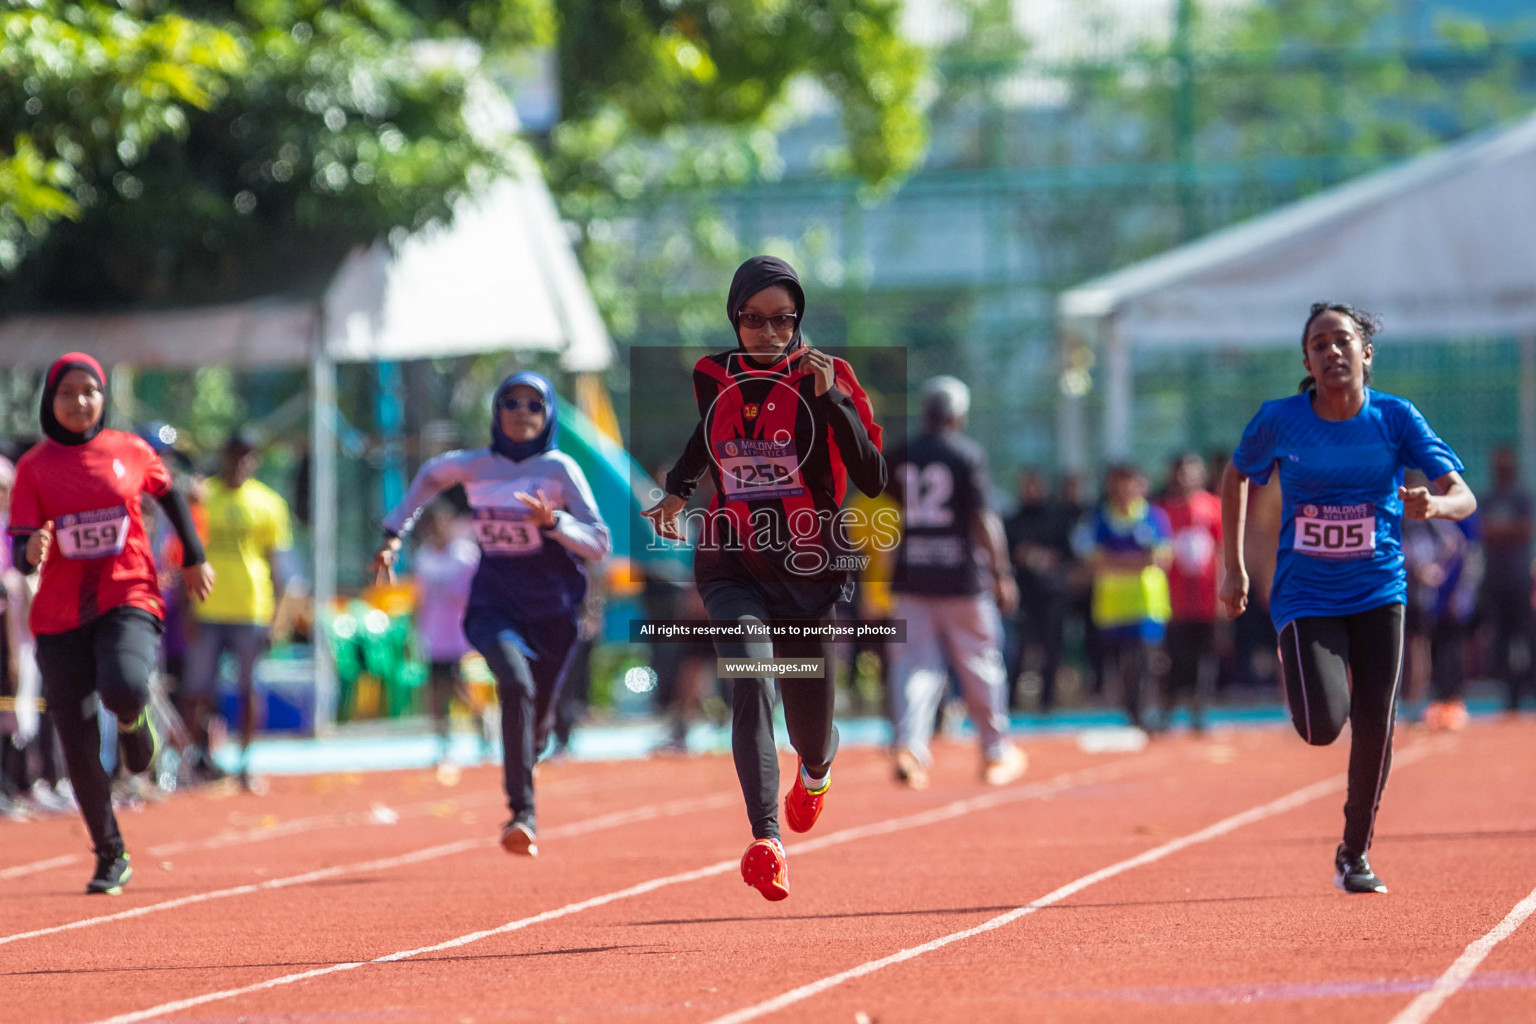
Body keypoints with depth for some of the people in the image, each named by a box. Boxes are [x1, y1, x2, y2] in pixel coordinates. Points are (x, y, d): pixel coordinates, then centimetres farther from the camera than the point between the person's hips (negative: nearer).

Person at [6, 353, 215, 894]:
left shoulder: (129, 452, 3)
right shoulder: (34, 467, -1)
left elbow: (168, 494, 23)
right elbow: (20, 551, -6)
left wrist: (194, 558, 22)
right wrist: (31, 552, -29)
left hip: (128, 600, -1)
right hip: (60, 616, 1)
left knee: (123, 689, -32)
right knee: (78, 748, -2)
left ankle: (133, 719, 8)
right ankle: (111, 857, 17)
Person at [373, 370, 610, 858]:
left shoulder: (559, 469, -8)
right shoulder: (473, 466, -1)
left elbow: (600, 545, -12)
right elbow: (430, 474, 22)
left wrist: (552, 522, -28)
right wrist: (394, 534, 19)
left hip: (553, 613, 0)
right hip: (494, 607, 0)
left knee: (537, 719, 7)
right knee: (516, 683, -28)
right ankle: (522, 812, -29)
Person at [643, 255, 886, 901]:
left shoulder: (827, 377, -7)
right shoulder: (712, 377, 2)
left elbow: (873, 479, -16)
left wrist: (832, 397, -23)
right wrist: (678, 490, 14)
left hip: (810, 569, -1)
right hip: (733, 567, 1)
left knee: (810, 732, 10)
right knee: (750, 683, -27)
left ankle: (817, 767, 50)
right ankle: (766, 841, -38)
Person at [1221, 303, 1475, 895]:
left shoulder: (1395, 417, -8)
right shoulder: (1280, 420, -9)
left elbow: (1463, 497, -11)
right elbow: (1237, 478, 11)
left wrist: (1435, 505, -35)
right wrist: (1234, 568, 9)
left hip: (1378, 593, 1)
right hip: (1306, 596, -1)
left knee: (1374, 730, -4)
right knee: (1322, 726, -17)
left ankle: (1355, 854, 19)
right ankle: (1294, 670, 21)